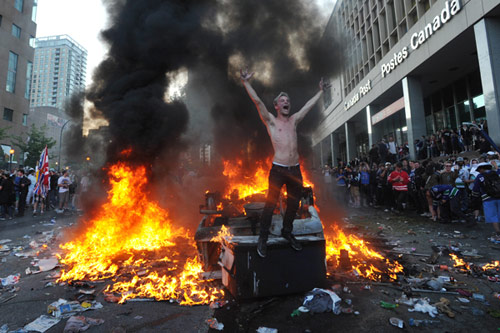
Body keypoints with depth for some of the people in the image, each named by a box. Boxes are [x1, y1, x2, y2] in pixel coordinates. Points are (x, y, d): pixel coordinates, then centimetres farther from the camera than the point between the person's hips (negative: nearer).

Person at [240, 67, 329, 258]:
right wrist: (246, 82, -10)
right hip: (278, 170, -5)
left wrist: (321, 91, 35)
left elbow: (309, 105, 27)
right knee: (270, 204, -1)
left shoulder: (294, 120, 17)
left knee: (293, 204, 13)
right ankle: (263, 238, 12)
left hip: (295, 170, 5)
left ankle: (287, 232, 33)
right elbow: (258, 101, -5)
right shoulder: (271, 121, 4)